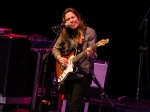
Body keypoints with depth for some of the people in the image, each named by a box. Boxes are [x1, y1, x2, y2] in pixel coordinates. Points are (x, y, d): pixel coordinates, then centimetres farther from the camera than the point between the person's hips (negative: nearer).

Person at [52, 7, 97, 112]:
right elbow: (55, 48, 15)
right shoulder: (65, 33, 4)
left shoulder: (90, 32, -9)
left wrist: (91, 54, -36)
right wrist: (60, 58, -5)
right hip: (68, 74, 5)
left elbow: (94, 56, -12)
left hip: (83, 73, -5)